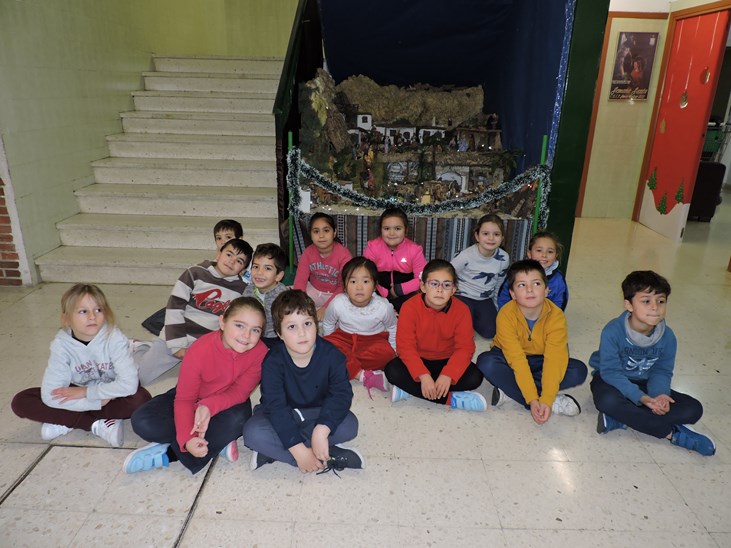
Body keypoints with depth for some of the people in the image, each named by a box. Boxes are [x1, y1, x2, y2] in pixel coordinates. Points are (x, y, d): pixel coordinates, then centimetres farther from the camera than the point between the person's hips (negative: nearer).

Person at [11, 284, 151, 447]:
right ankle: (97, 425, -18)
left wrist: (85, 392, -26)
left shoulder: (114, 338, -24)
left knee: (140, 399, -32)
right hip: (79, 394, 2)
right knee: (20, 402, -16)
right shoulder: (61, 343, -20)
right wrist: (99, 402, -29)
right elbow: (50, 396, -25)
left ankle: (65, 420, -16)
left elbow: (129, 384, -31)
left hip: (110, 394, -2)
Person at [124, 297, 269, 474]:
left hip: (227, 402, 0)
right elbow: (184, 399, -22)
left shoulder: (260, 353, -27)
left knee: (238, 418, -36)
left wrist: (209, 406, -41)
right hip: (194, 399, 0)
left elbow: (239, 392, -22)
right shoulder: (199, 351, -29)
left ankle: (167, 454, -20)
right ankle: (219, 442, -17)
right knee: (143, 422, -22)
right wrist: (187, 439, -38)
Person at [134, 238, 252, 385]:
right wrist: (177, 345, -12)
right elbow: (174, 307, -9)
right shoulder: (196, 273, -7)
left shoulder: (242, 289, 0)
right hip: (176, 337, -3)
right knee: (137, 375, -9)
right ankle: (140, 347, 26)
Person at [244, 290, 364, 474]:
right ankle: (328, 457, -25)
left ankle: (273, 451, -21)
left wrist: (321, 430, -40)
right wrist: (298, 450, -35)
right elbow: (275, 407, -29)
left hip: (317, 413, 2)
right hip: (281, 416, -1)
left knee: (349, 424, -26)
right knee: (253, 432, -30)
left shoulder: (331, 355, -20)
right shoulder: (273, 361, -23)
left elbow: (341, 394, -24)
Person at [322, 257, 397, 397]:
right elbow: (328, 324, 4)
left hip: (373, 339, -1)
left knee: (386, 353, -33)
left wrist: (392, 350, -3)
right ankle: (363, 375, -33)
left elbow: (392, 328, 2)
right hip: (344, 337, 1)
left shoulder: (384, 306, -20)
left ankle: (345, 367, -23)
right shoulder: (337, 304, -19)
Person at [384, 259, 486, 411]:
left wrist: (448, 375, -32)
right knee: (393, 370, -30)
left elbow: (464, 348, -16)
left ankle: (409, 389, -21)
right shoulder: (410, 307, -20)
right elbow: (405, 346, -22)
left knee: (474, 377, -25)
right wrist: (423, 376, -34)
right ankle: (451, 399, -25)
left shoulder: (461, 310, -15)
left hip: (446, 362, 1)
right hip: (418, 360, -1)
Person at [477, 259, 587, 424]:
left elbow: (554, 360, -30)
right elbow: (517, 361, -30)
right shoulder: (506, 315, -27)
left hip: (539, 360, 2)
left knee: (579, 370, -23)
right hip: (511, 358, -1)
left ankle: (509, 390, -23)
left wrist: (546, 400, -41)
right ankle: (556, 403, -27)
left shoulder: (556, 316, -24)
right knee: (485, 362, -32)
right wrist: (532, 400, -37)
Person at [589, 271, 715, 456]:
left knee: (693, 409, -12)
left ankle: (620, 420, -24)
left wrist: (660, 395, -26)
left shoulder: (667, 337, -11)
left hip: (644, 384, 5)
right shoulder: (613, 331, -25)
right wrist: (641, 398, -36)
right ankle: (671, 432, -22)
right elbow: (611, 371, -24)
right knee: (608, 400, -40)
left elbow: (662, 372, -3)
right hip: (612, 380, -5)